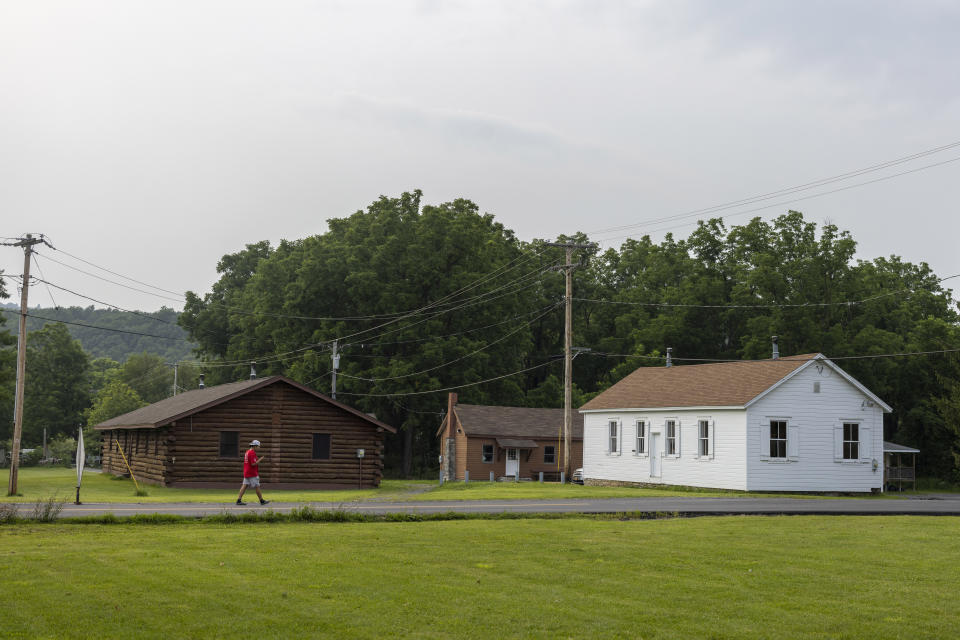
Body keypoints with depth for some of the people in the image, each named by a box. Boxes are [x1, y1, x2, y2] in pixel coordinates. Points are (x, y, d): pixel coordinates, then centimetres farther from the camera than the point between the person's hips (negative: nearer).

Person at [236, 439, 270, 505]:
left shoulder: (247, 452, 14)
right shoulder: (252, 453, -18)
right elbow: (253, 464, -23)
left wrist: (258, 460, 17)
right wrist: (260, 459, -12)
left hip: (246, 473, 9)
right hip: (252, 473, -9)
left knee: (245, 485, 5)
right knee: (257, 487, 0)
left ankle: (239, 500, -1)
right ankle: (262, 501, 8)